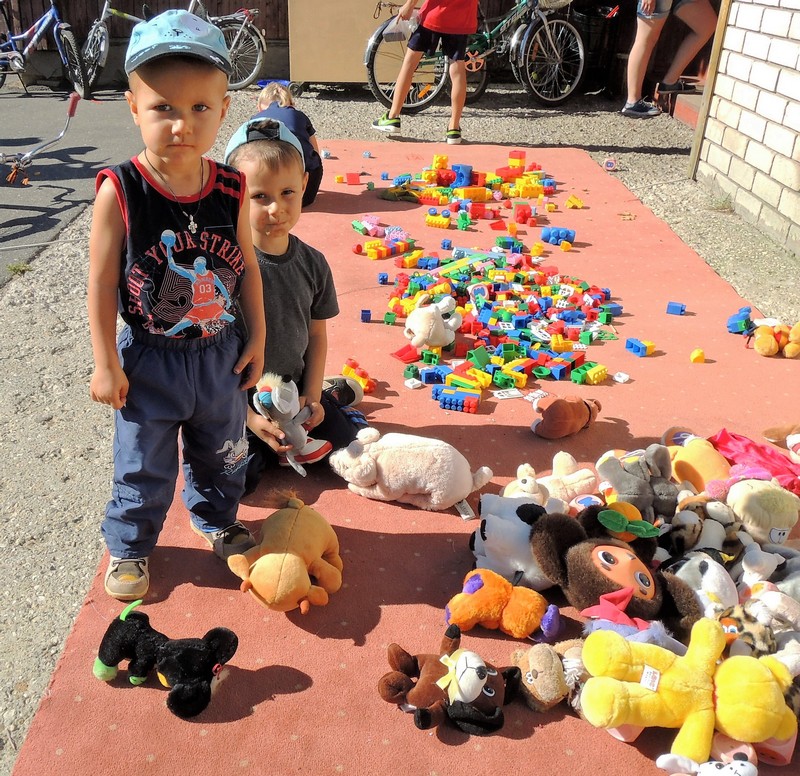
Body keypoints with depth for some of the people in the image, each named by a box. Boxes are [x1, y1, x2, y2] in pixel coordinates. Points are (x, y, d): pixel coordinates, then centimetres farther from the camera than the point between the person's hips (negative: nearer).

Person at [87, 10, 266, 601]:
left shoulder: (232, 190, -9)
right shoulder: (119, 191, -18)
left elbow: (247, 265, 2)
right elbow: (102, 283, -13)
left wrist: (256, 338, 4)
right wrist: (106, 364, -10)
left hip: (222, 353, 3)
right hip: (149, 359, -3)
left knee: (223, 452, 23)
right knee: (143, 464, 14)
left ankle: (218, 520, 50)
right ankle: (130, 546, 39)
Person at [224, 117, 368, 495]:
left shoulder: (312, 263, -4)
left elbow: (317, 335, 6)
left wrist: (312, 397, -5)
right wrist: (249, 416, -19)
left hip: (295, 386, 4)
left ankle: (331, 393, 27)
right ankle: (267, 445, 13)